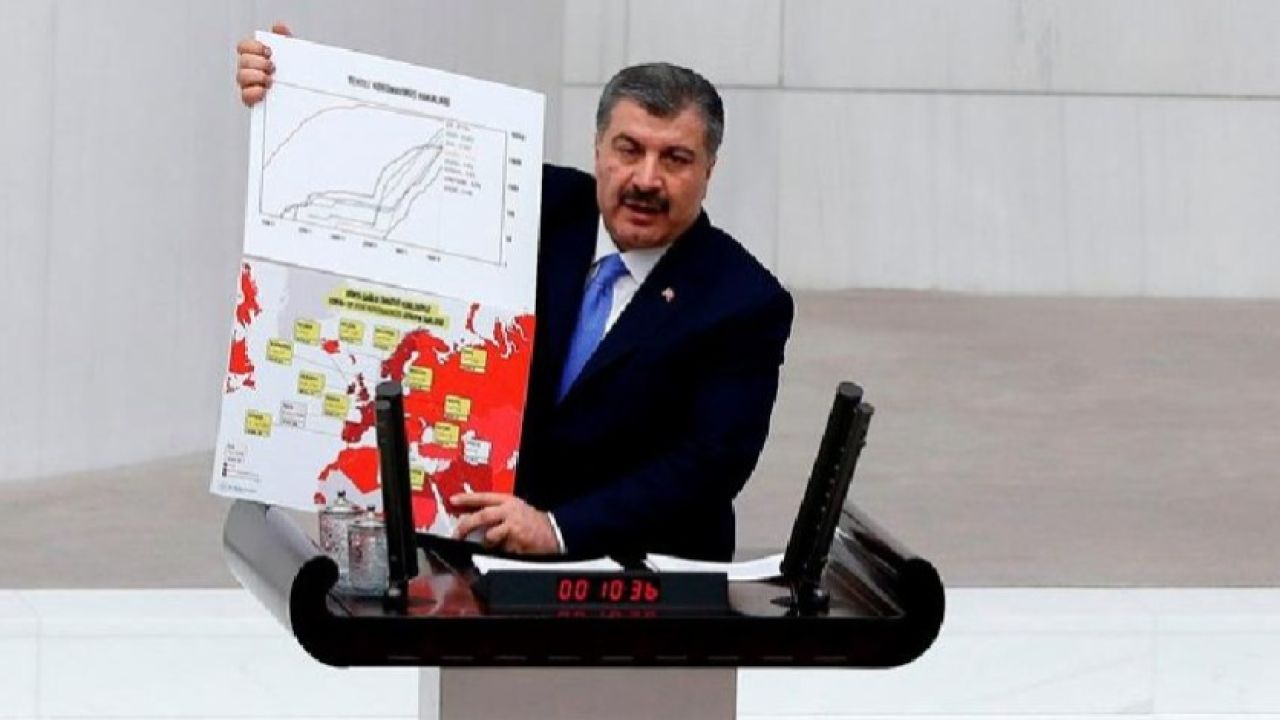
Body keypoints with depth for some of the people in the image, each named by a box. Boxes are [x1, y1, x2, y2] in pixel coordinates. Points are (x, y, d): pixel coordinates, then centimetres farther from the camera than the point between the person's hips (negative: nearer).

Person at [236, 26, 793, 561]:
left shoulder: (746, 303, -8)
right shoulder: (543, 206, 3)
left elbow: (710, 462, -17)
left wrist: (559, 528, -28)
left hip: (639, 580, -3)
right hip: (476, 544, 4)